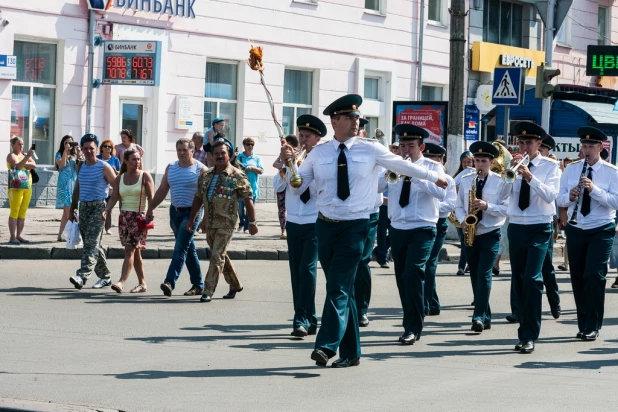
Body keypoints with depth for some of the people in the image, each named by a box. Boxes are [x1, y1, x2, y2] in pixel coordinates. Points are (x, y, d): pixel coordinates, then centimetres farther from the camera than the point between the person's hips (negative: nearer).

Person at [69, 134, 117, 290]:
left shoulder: (104, 167, -4)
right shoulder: (80, 167, 13)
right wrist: (72, 209, 19)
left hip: (99, 207, -7)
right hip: (83, 207, 7)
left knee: (91, 242, -17)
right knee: (92, 244, 9)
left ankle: (82, 276, -29)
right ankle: (105, 277, 20)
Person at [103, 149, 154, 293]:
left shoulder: (145, 176, -1)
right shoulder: (120, 178, 11)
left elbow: (151, 197, -8)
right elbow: (114, 197, 5)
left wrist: (150, 214, -21)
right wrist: (106, 211, -11)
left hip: (139, 216, -5)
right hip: (124, 216, 5)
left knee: (130, 249, -14)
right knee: (135, 251, 10)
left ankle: (122, 281, -23)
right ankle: (142, 283, 18)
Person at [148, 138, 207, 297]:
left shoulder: (200, 169, -6)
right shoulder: (171, 168, 11)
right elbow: (162, 190, 16)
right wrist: (150, 209, 11)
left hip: (191, 213, -6)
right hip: (175, 212, 6)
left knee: (180, 248, -14)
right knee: (188, 249, 11)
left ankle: (170, 282, -20)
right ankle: (198, 285, 18)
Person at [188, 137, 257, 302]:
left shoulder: (237, 176, -6)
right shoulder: (205, 175, 9)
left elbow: (248, 199, -5)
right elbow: (198, 198, 16)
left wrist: (252, 222, -8)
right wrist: (192, 219, 13)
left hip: (226, 222, -6)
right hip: (210, 222, 6)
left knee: (217, 256, -12)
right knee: (220, 256, 15)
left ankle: (208, 291, -11)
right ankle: (235, 285, 32)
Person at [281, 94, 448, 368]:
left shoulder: (370, 149, 0)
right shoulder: (318, 153, 4)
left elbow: (402, 165, 11)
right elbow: (297, 188, 5)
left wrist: (435, 178, 17)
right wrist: (288, 162, -11)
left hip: (355, 226, -3)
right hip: (325, 225, 3)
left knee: (339, 287, -15)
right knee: (342, 289, 7)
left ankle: (327, 346, -21)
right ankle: (350, 353, 13)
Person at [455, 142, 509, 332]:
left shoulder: (500, 182, -4)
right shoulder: (465, 181, 7)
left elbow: (506, 208, -8)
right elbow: (459, 206, 10)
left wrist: (487, 206, -22)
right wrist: (463, 220, -9)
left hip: (490, 233, -5)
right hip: (470, 233, 5)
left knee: (484, 274, -15)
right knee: (475, 276, 7)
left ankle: (479, 317, -17)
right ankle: (485, 317, 15)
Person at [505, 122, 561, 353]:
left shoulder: (550, 166, 0)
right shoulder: (513, 165, 8)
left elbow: (550, 195, -14)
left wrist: (530, 177, -24)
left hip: (539, 228, -4)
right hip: (516, 227, 4)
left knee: (532, 278, -16)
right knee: (518, 280, 7)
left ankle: (529, 336, -14)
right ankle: (526, 329, 18)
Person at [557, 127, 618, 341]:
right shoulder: (571, 169, 4)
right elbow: (560, 200, 3)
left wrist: (593, 189, -27)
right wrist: (570, 196, -20)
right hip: (575, 229, 4)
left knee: (594, 276, -12)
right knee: (578, 278, 7)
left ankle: (593, 327, -4)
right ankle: (583, 324, 18)